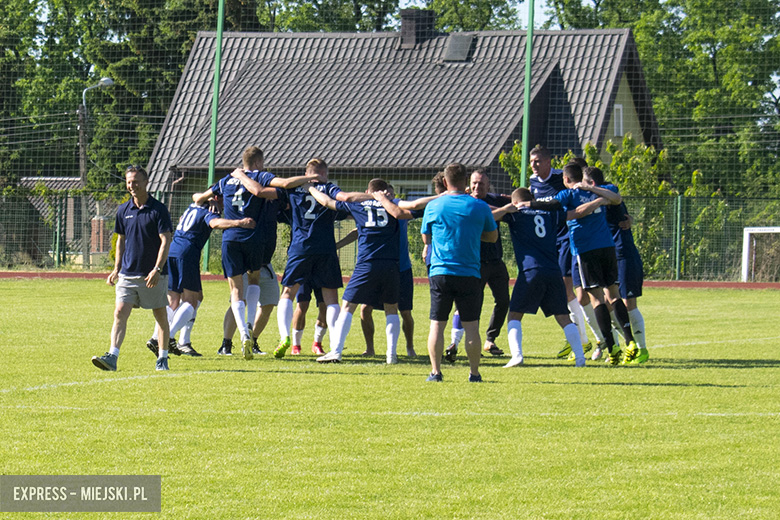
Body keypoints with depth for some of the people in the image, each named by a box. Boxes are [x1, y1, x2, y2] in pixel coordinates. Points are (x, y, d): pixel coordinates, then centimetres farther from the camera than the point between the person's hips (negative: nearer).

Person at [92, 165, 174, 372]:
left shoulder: (158, 209, -6)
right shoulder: (123, 210, 9)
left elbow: (166, 241, -10)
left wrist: (157, 269, -20)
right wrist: (116, 268, 12)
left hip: (153, 275, -4)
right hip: (128, 274, 4)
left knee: (160, 316, 7)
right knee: (120, 313, -10)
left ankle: (162, 358, 18)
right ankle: (112, 357, -17)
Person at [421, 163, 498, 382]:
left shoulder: (433, 206, 0)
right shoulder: (480, 207, 0)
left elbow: (425, 239, 13)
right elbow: (493, 236, 14)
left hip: (440, 272, 0)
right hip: (470, 273, 0)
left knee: (437, 324, 4)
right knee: (471, 326, 4)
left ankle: (435, 371, 1)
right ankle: (474, 372, 4)